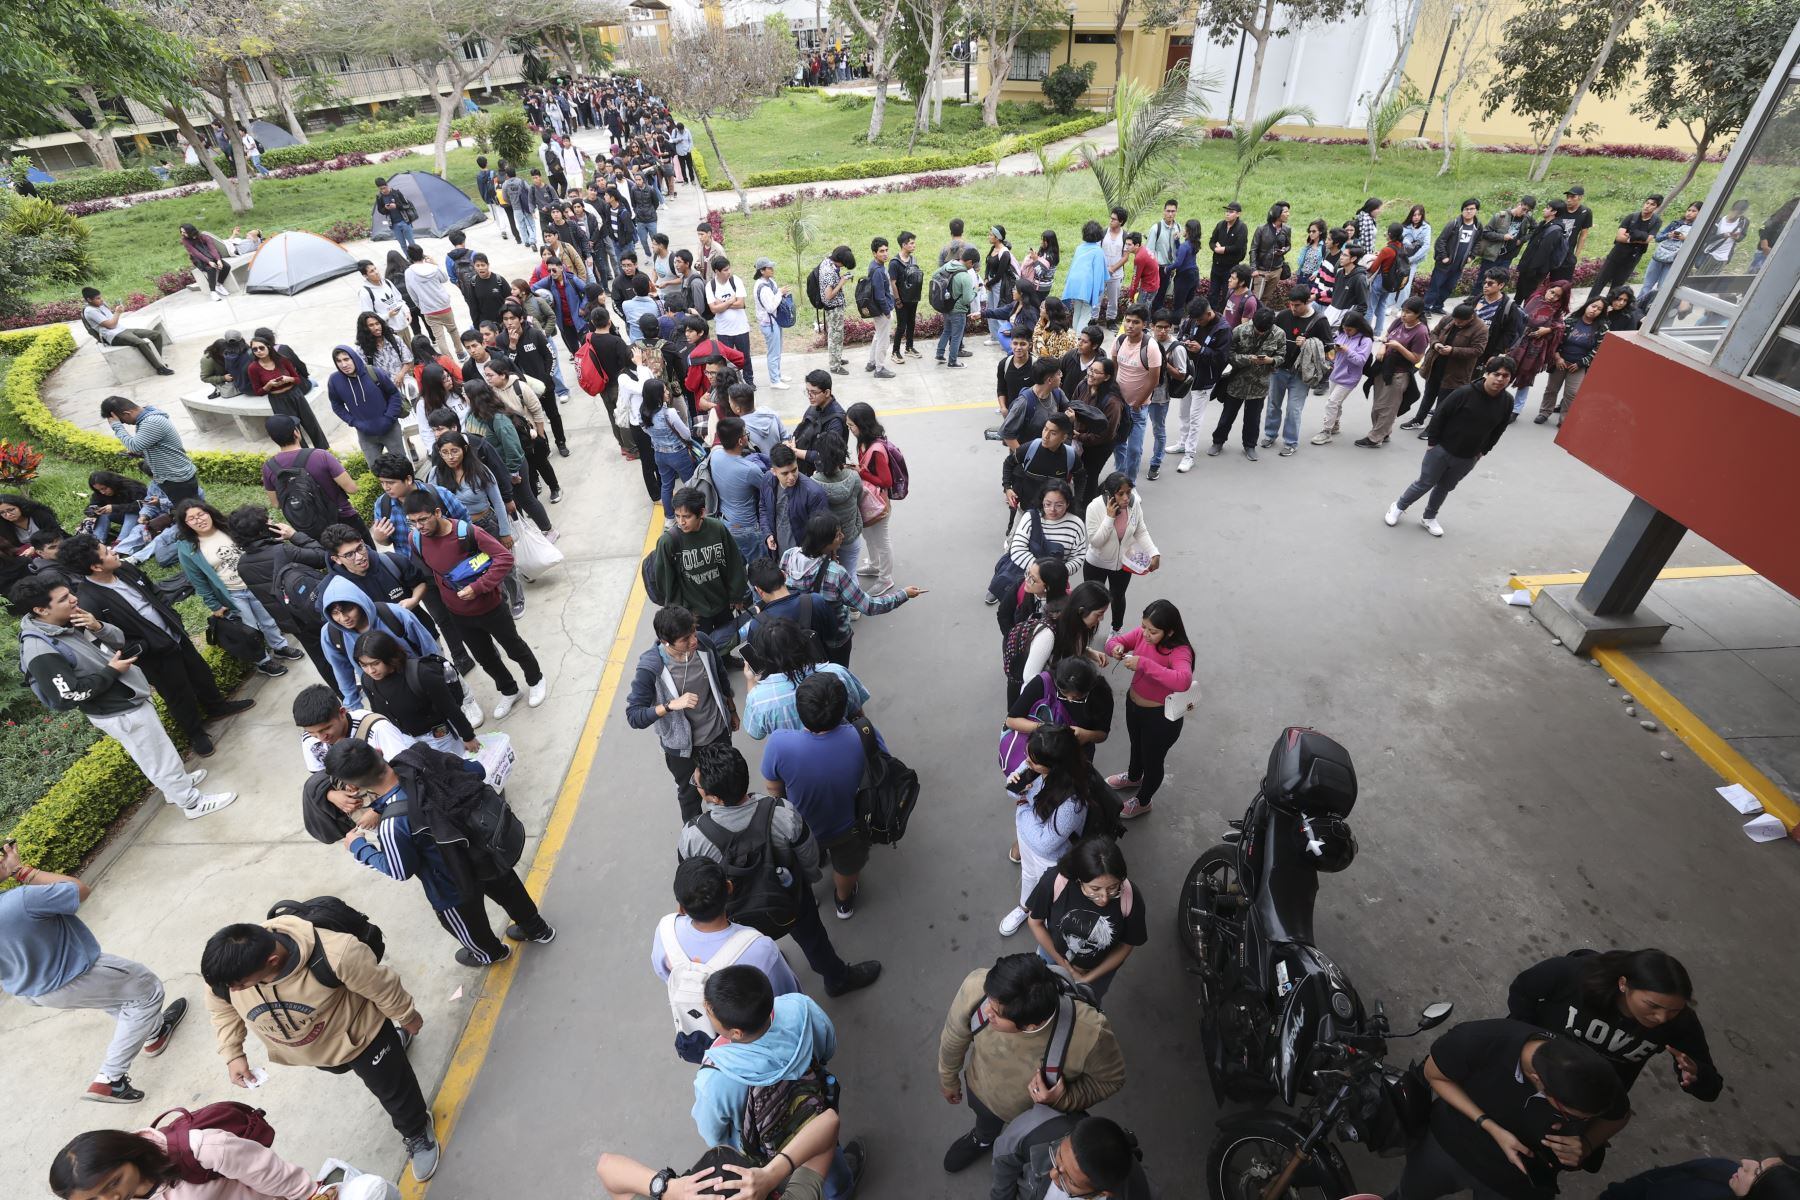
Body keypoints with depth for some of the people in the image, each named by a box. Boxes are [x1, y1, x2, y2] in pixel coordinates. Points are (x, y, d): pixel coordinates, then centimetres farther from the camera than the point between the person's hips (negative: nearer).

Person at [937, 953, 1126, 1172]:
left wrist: (1065, 1100, -35)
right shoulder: (976, 987, -40)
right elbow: (954, 1036, -16)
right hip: (982, 1090, 2)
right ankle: (982, 1139, 70)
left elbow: (1111, 1079, -19)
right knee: (986, 1121, 36)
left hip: (1043, 1115, -1)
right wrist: (948, 1078, 2)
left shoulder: (1091, 1034, -45)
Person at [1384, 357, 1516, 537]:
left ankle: (1429, 518, 36)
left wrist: (1482, 451, 9)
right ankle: (1398, 507, 29)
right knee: (1425, 483, 7)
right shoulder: (1466, 392, -22)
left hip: (1467, 459, 4)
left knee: (1445, 488, 19)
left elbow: (1497, 431, 9)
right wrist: (1432, 441, -11)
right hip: (1442, 449, -4)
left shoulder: (1506, 403, -7)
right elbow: (1440, 415, -14)